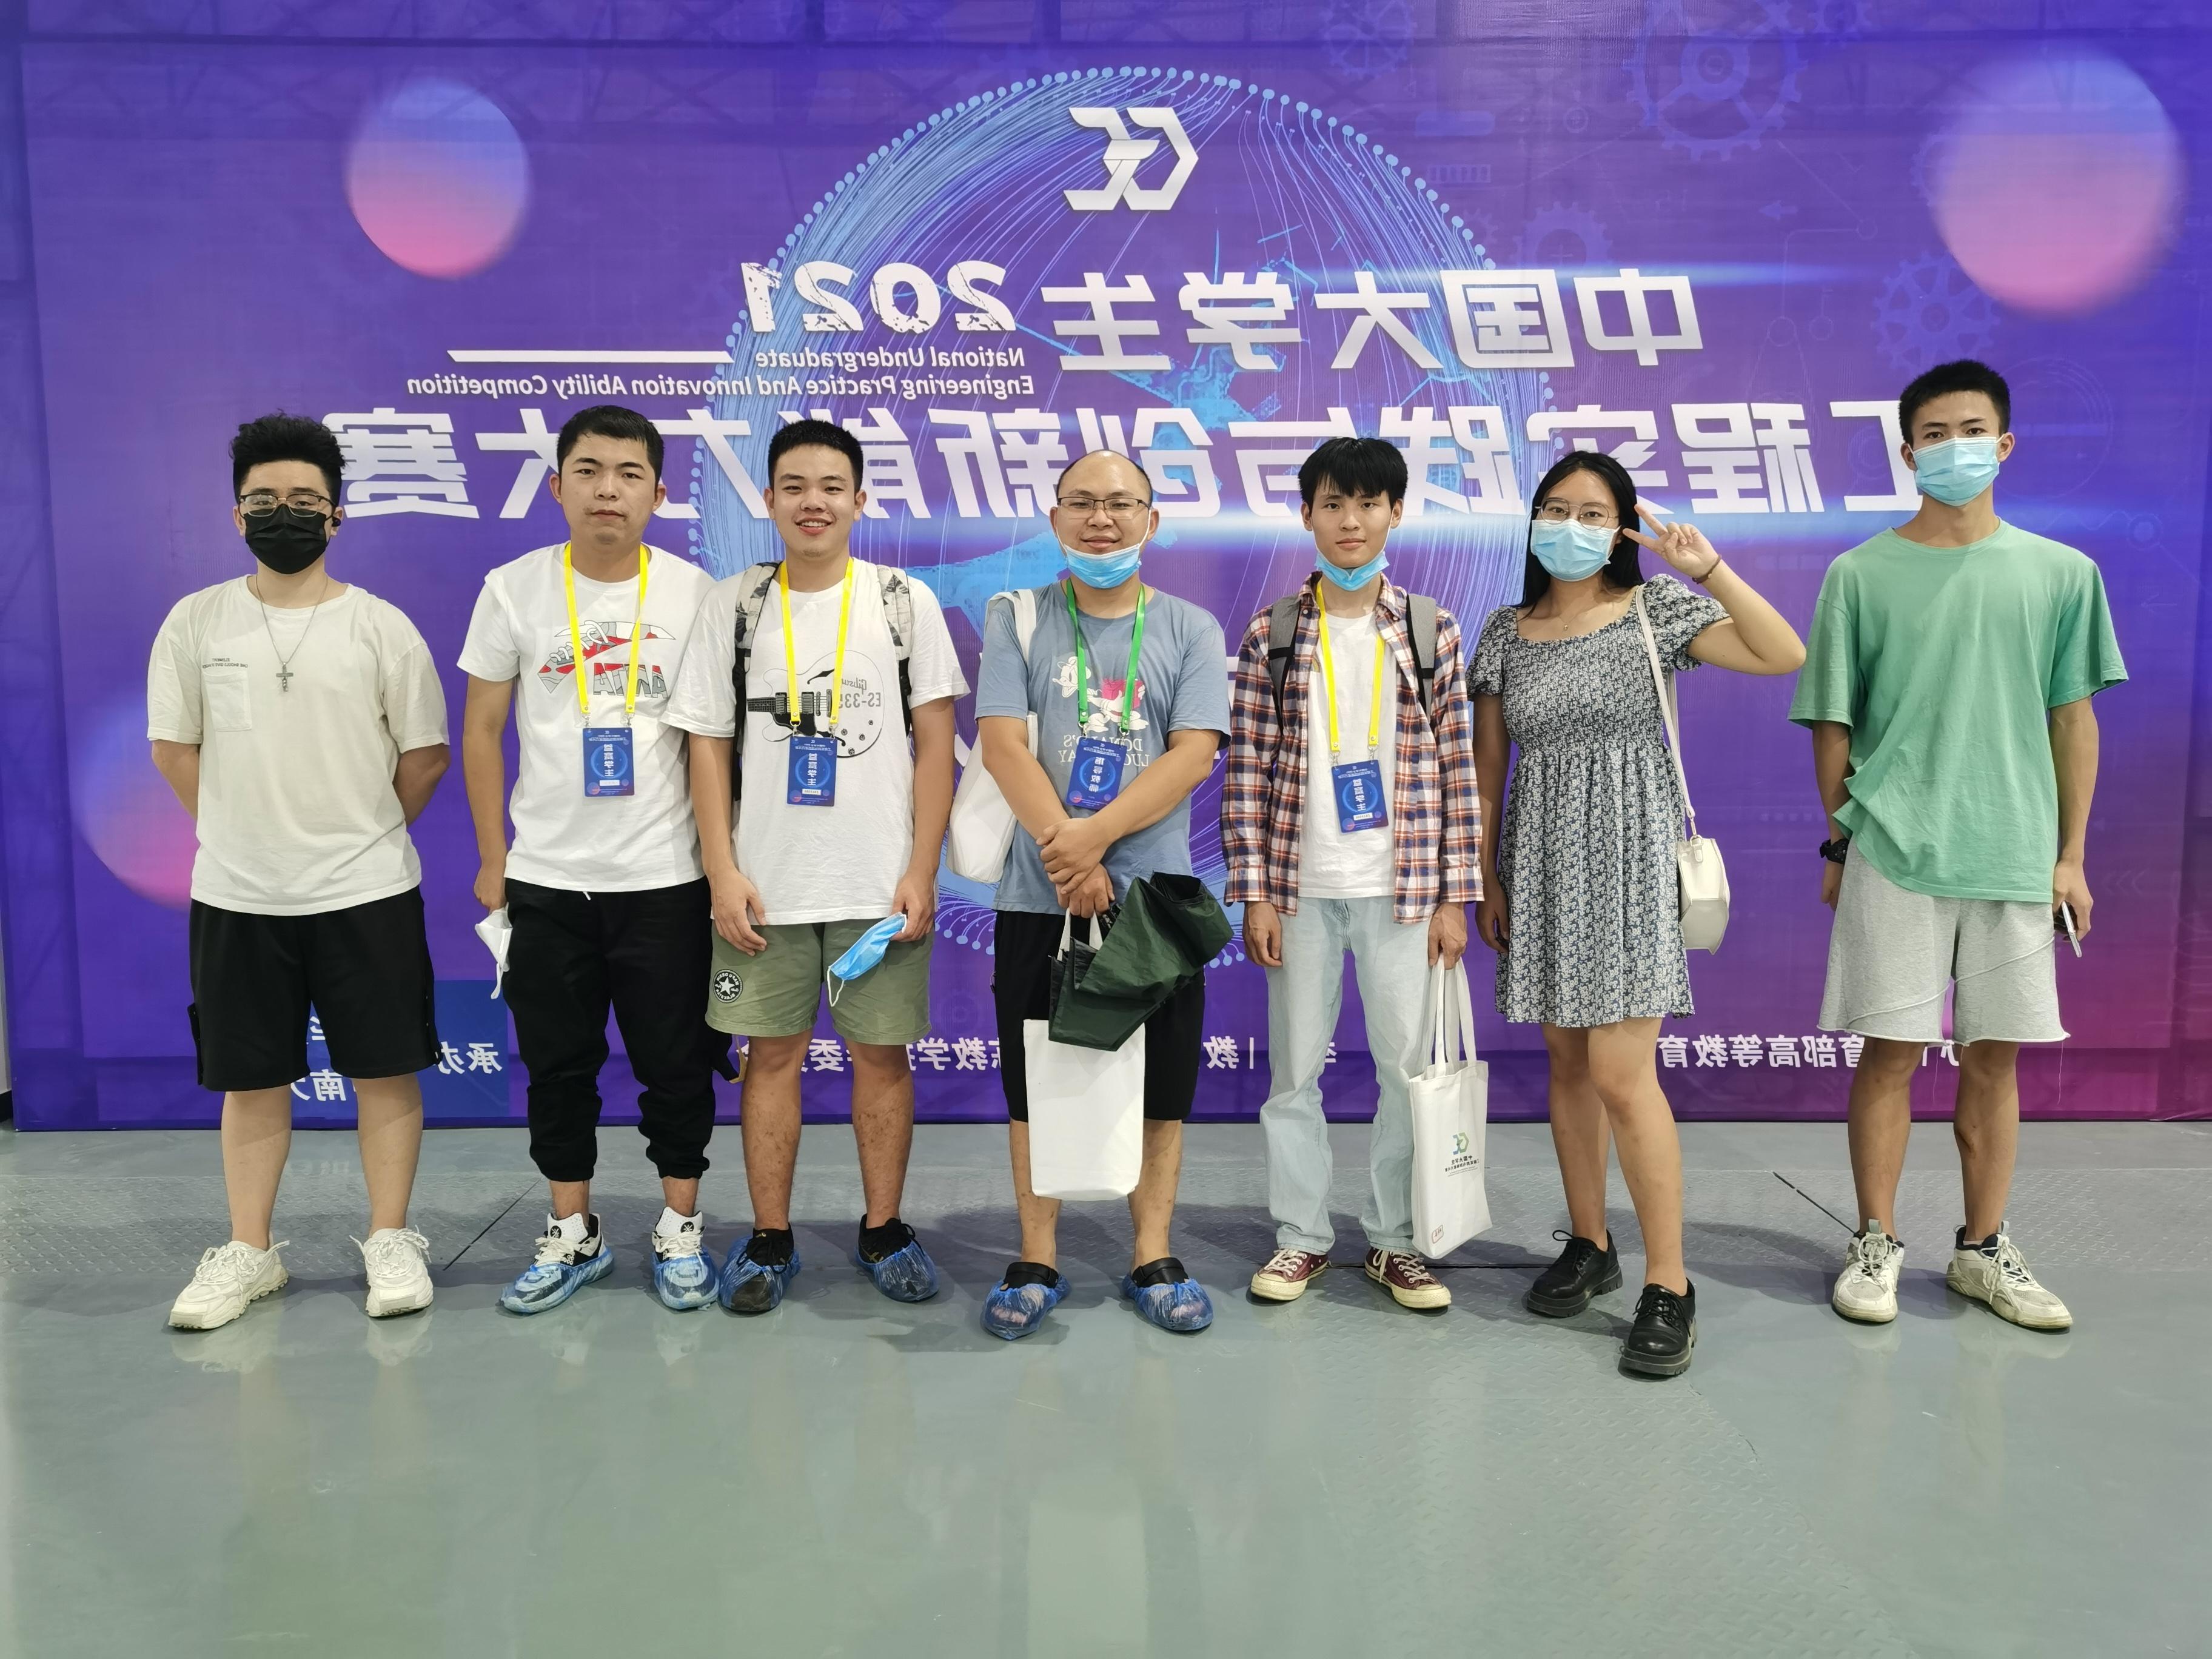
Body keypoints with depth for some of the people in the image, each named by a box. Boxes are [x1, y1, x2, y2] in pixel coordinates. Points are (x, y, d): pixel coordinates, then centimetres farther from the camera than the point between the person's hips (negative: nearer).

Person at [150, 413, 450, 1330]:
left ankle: (390, 1241, 18)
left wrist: (362, 837, 5)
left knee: (385, 1070, 4)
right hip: (236, 896, 2)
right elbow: (174, 746, 7)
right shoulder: (195, 621, 2)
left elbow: (425, 753, 2)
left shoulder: (382, 627, -2)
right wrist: (242, 834, 5)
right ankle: (248, 1252, 24)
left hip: (367, 892, -1)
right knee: (251, 1079, 11)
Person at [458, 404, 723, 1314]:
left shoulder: (695, 593, -2)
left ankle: (680, 1228, 23)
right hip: (545, 878, 1)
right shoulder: (514, 589, 0)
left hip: (666, 876, -1)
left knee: (676, 1061, 6)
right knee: (558, 1062, 11)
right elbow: (482, 732, 6)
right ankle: (572, 1233, 27)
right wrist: (493, 858, 5)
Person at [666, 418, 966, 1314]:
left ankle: (882, 1229, 21)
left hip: (881, 884, -1)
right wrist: (723, 871, -5)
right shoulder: (733, 604, 5)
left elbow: (935, 741, 1)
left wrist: (921, 871, -6)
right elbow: (708, 744, 4)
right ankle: (770, 1239, 20)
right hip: (765, 881, 1)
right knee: (772, 1052, 7)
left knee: (882, 1051, 6)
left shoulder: (906, 602, 3)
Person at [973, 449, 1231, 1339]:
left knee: (1159, 1084, 7)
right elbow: (1002, 742, -5)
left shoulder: (1190, 628, 5)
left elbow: (1193, 754, -6)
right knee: (1034, 1082, 7)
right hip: (1039, 897, 0)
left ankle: (1153, 1258, 22)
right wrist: (1066, 856, -16)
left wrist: (1096, 833, -18)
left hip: (1156, 893, 0)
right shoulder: (1016, 619, 5)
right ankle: (1037, 1262, 21)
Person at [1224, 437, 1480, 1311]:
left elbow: (1458, 768, 2)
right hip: (1300, 887, 0)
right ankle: (1301, 1234, 23)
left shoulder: (1430, 629, 3)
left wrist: (1455, 897, -1)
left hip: (1401, 890, 0)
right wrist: (1253, 894, -5)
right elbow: (1246, 771, 0)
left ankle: (1393, 1239, 21)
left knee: (1409, 1065, 5)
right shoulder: (1272, 633, 2)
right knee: (1293, 1068, 8)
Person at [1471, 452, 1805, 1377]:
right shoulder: (1507, 632, 9)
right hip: (1541, 860, 4)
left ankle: (1669, 1287, 0)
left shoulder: (1656, 610, 0)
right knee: (1567, 1063, 10)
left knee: (1621, 1074, -10)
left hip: (1627, 856, -4)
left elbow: (1784, 655, -12)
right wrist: (1486, 877, 8)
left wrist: (1709, 570, -18)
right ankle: (1589, 1246, 25)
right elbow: (1488, 766, 11)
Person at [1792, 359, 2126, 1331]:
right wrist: (1837, 846, 3)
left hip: (2016, 854, 2)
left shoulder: (2060, 574, 6)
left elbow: (2073, 719, 8)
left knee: (1996, 1058, 9)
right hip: (1893, 851, -2)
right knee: (1891, 1052, 2)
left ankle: (1983, 1250, 24)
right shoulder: (1861, 576, 1)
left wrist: (2071, 855, 5)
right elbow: (1832, 723, 4)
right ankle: (1876, 1246, 16)